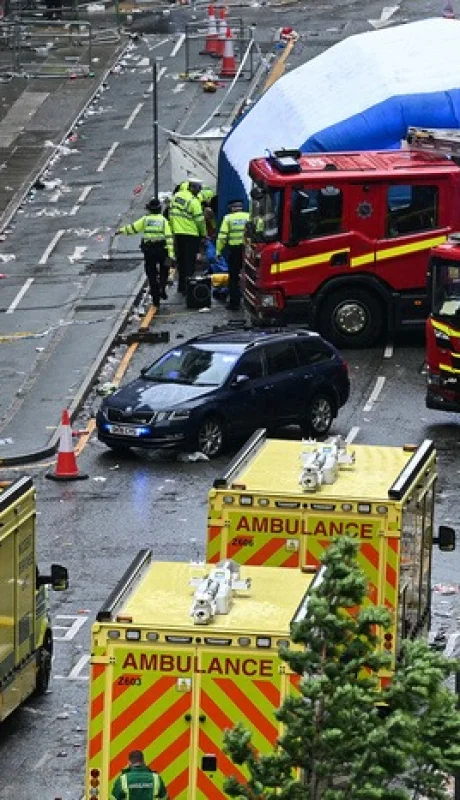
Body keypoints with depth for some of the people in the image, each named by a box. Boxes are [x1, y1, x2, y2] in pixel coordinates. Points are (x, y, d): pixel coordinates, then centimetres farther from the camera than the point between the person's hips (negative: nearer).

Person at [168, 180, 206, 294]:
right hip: (191, 234, -7)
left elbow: (171, 214, 13)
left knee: (180, 259, 16)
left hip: (177, 233, 7)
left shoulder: (176, 197, 6)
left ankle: (181, 285, 23)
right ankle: (187, 286, -3)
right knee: (190, 260, -1)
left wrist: (173, 228, 21)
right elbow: (199, 219, -14)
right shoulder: (193, 201, -16)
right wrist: (203, 233, -1)